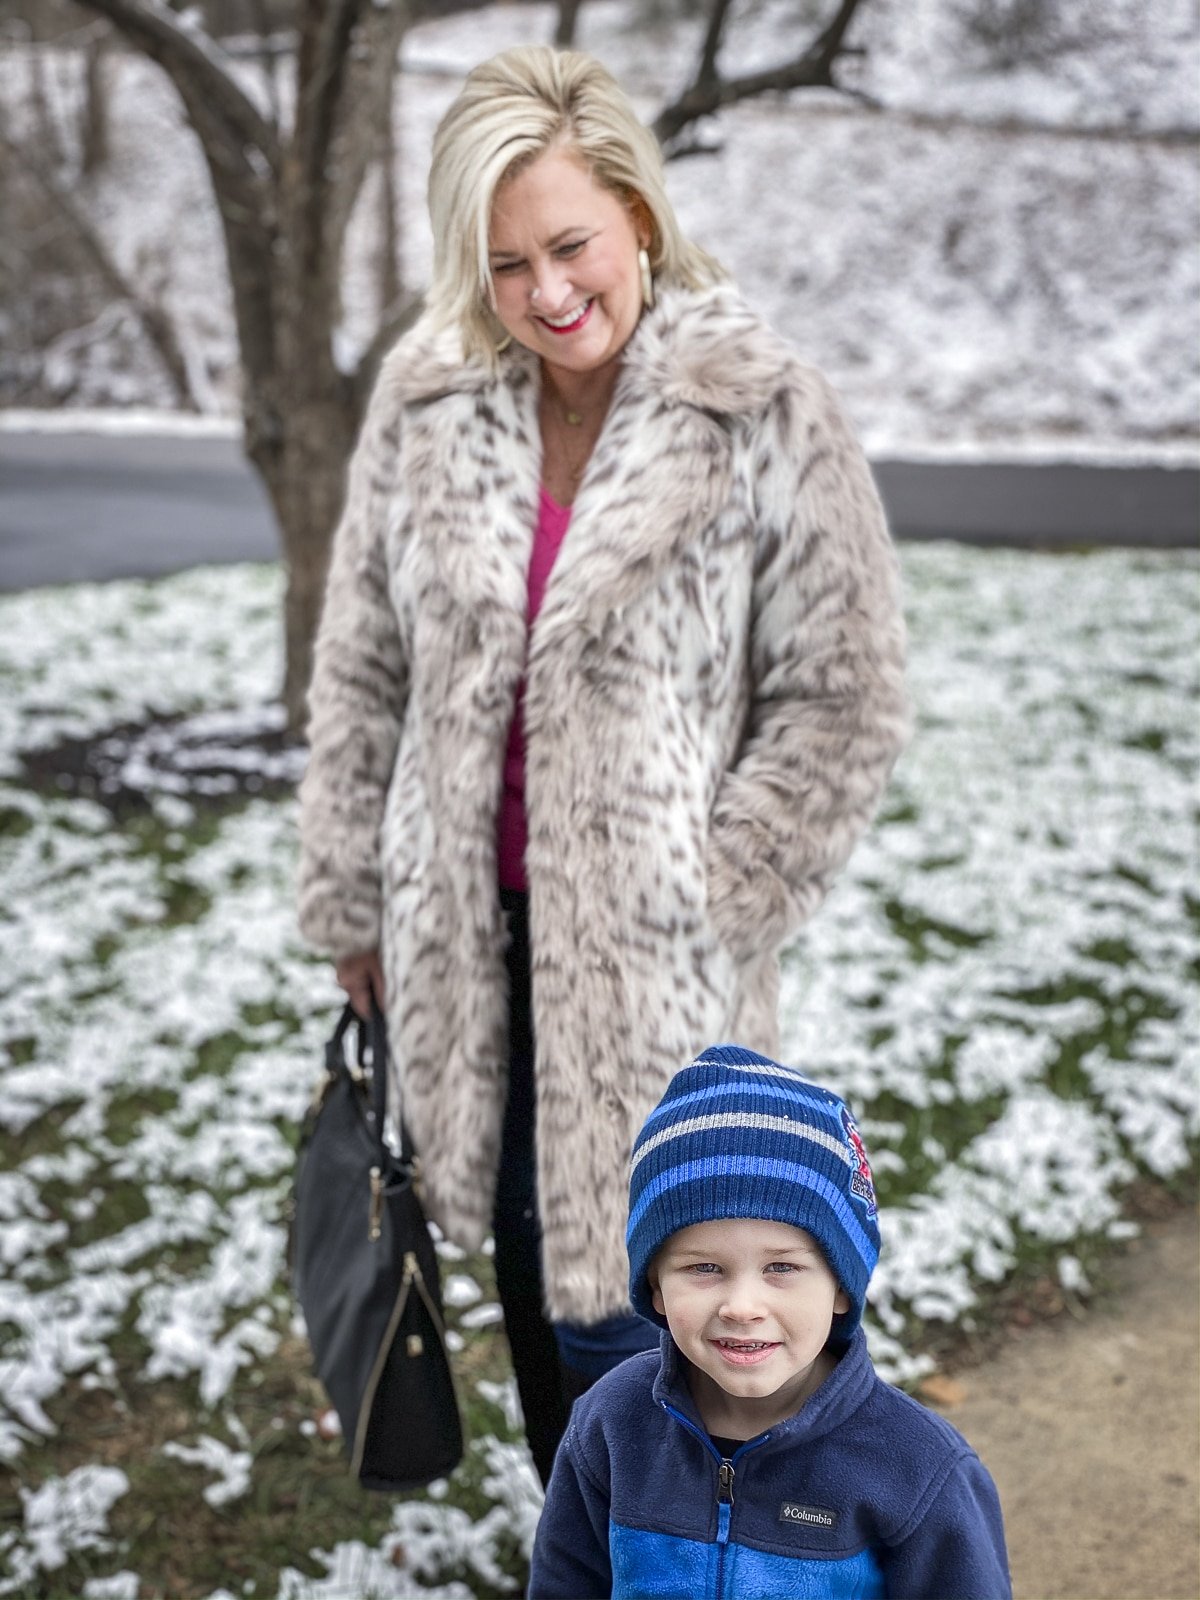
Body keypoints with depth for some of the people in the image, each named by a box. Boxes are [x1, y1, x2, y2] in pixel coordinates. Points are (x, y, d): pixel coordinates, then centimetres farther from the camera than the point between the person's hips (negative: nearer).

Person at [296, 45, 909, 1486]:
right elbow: (360, 674, 7)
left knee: (617, 1303, -2)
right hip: (470, 934, 5)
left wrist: (699, 915, -12)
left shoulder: (761, 419, -13)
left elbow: (841, 704, -10)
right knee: (529, 1269, 21)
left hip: (646, 955, -5)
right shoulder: (428, 409, -1)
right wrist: (353, 906, 9)